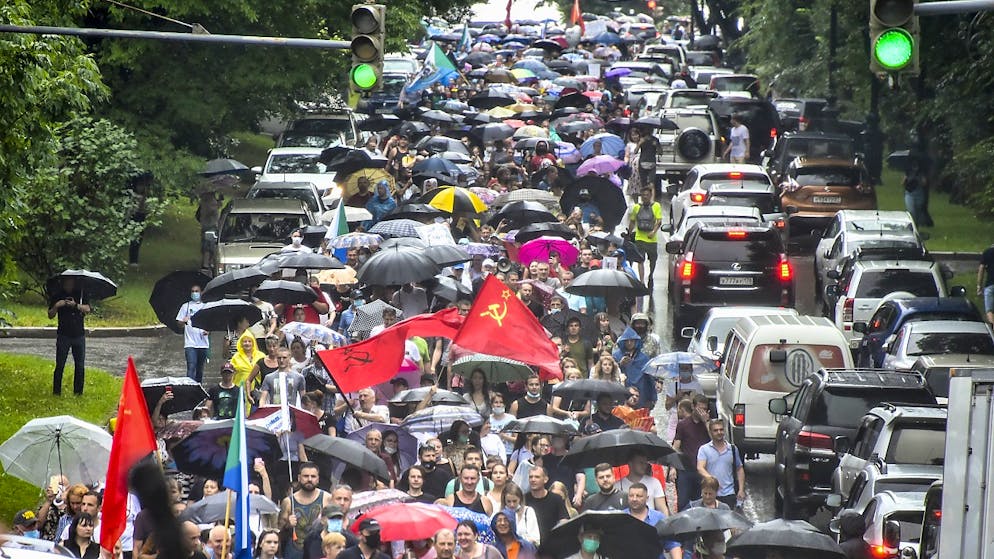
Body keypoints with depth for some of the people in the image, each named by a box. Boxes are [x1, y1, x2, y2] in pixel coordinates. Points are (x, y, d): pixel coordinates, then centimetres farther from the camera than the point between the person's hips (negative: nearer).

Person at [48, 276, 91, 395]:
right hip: (63, 335, -2)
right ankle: (56, 392, 0)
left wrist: (76, 305, -23)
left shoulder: (81, 294, 6)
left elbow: (87, 309, -7)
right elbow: (50, 315, 1)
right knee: (60, 365, -4)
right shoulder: (57, 296, 4)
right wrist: (56, 306, -18)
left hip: (79, 335, 2)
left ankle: (78, 392, 10)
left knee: (80, 366, 3)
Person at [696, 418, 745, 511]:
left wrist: (741, 490, 7)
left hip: (729, 493, 2)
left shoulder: (732, 449, 12)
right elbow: (700, 468, -9)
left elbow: (739, 469, 17)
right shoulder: (704, 449, 3)